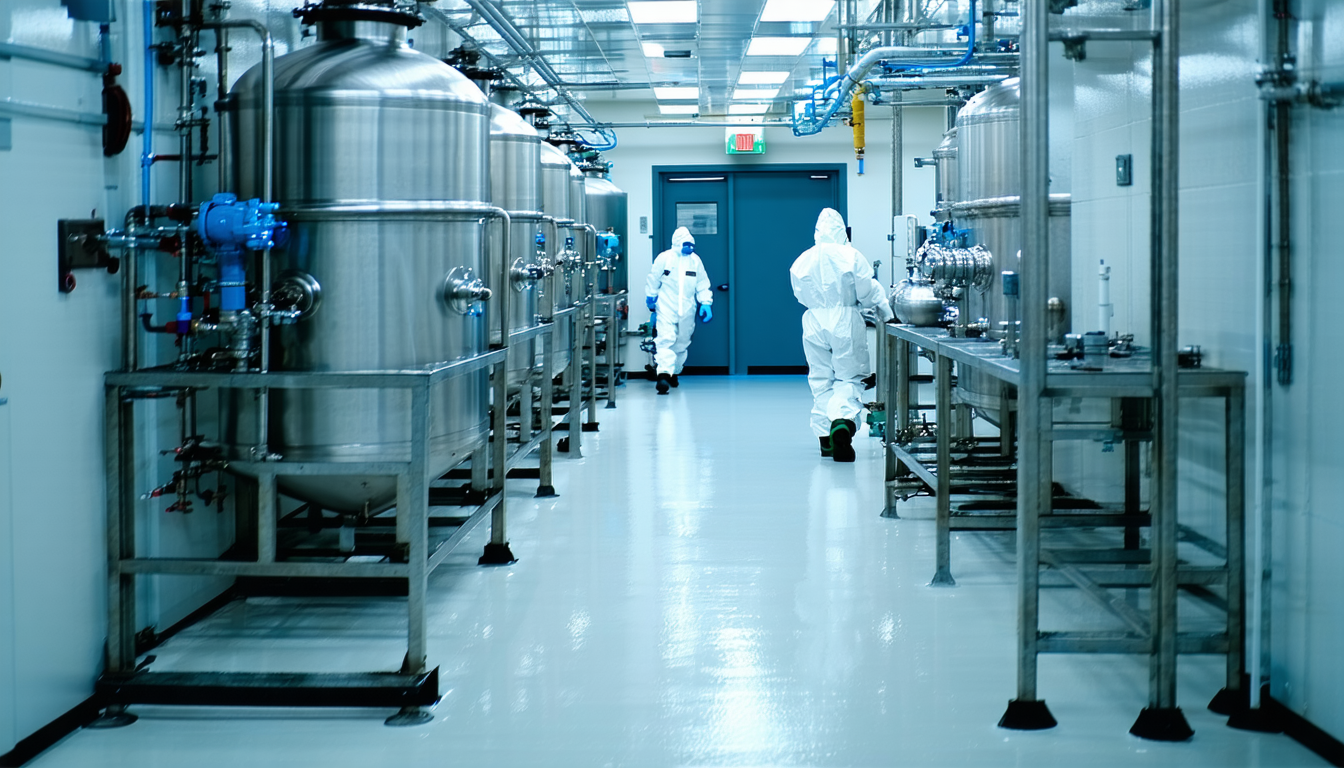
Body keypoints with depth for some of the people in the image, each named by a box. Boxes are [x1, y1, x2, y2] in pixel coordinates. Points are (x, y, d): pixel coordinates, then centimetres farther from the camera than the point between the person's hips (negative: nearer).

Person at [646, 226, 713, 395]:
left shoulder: (695, 261, 6)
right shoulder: (664, 258, -3)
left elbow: (702, 284, 12)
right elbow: (653, 282, 7)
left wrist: (705, 303, 2)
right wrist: (651, 303, 12)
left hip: (687, 311, 4)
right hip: (666, 309, -4)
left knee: (682, 343, 11)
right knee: (666, 340, -18)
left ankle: (674, 373, 28)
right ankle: (663, 375, -28)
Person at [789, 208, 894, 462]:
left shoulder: (802, 261, -1)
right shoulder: (850, 256, -9)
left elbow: (800, 294, 8)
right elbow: (868, 291, -5)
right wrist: (886, 313, 11)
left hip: (814, 323, 3)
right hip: (845, 321, -3)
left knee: (821, 380, 13)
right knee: (849, 377, 4)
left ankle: (826, 437, 14)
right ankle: (842, 420, -24)